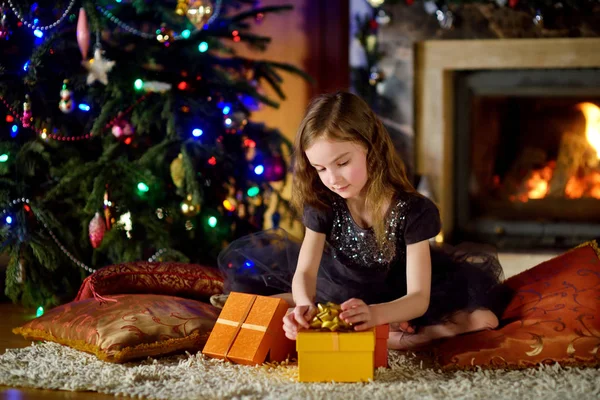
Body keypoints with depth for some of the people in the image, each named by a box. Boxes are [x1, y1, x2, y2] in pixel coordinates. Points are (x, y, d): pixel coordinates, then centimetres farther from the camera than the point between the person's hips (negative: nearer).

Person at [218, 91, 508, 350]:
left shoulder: (413, 210, -22)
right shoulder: (322, 204, -12)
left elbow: (419, 298, -29)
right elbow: (305, 271, -21)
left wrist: (375, 313, -51)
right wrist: (305, 306, -46)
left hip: (394, 303, -4)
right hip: (340, 293, 4)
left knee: (481, 275, -28)